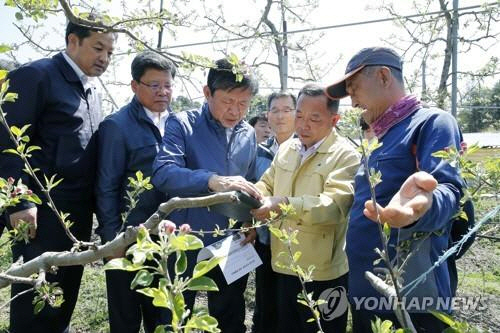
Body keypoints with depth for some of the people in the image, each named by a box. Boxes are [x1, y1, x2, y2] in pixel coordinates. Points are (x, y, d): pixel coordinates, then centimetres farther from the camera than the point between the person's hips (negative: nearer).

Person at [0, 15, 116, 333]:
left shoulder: (93, 91, 15)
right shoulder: (35, 75, -8)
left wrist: (94, 203, 13)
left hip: (80, 211, 7)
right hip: (42, 211, -7)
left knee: (66, 293, 17)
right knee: (36, 296, 5)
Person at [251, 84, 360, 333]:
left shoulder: (345, 155, -13)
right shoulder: (286, 148, 9)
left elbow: (335, 204, -25)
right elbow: (267, 184, 14)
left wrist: (286, 204, -37)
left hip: (322, 272, -6)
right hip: (284, 265, 6)